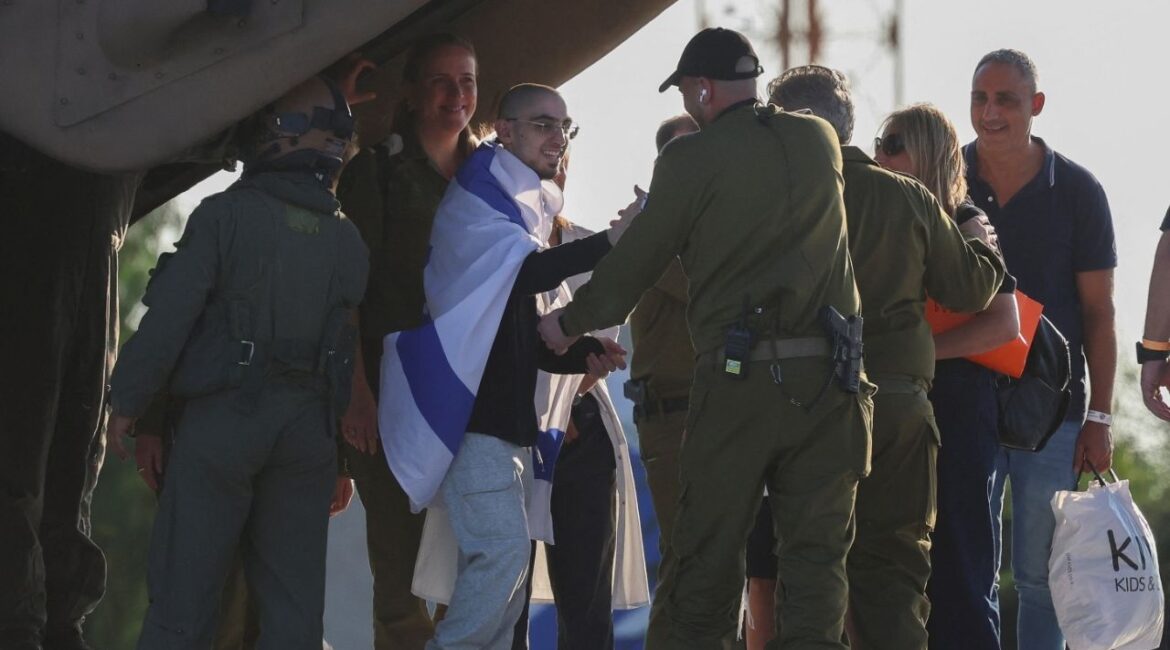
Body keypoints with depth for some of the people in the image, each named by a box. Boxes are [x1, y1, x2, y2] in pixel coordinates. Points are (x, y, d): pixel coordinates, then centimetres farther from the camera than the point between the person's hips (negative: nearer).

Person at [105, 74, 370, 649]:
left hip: (223, 416, -4)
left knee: (184, 594, -2)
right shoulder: (348, 240, 7)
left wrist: (127, 401, -2)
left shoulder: (224, 215, -9)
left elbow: (169, 316, -12)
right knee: (293, 602, 6)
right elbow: (353, 346, 6)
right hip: (307, 426, 4)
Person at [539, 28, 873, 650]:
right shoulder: (820, 140, 10)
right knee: (817, 552, 4)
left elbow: (636, 263, 2)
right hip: (828, 376, 3)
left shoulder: (692, 157, -4)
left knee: (704, 558, 2)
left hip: (737, 378, -3)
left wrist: (569, 322, 19)